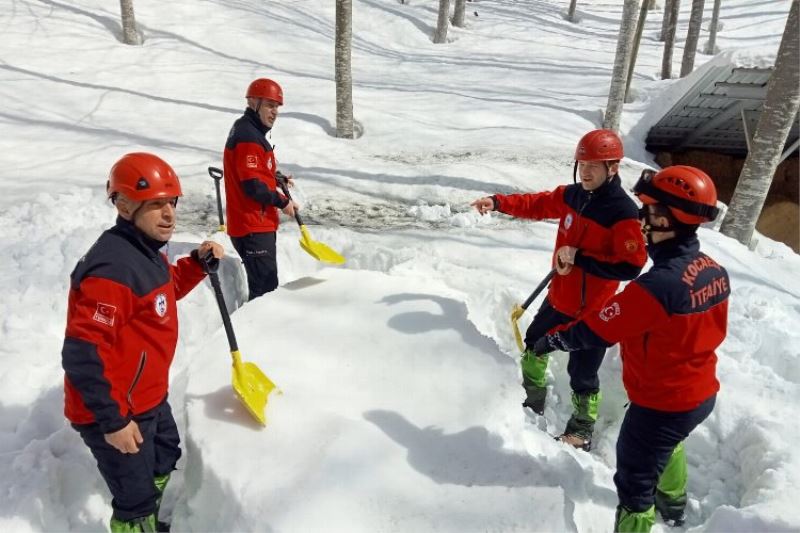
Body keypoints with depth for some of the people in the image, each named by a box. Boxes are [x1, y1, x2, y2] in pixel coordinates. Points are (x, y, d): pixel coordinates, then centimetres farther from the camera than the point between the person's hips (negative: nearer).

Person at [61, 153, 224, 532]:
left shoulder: (145, 250, 2)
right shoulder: (112, 268, -30)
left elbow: (167, 289, 22)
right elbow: (82, 355, -31)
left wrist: (198, 262, 3)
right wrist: (113, 420, -26)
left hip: (149, 397, 10)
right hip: (114, 413, -10)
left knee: (164, 461, 31)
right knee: (136, 500, 5)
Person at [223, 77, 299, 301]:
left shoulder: (249, 131, 17)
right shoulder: (247, 136, -16)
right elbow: (253, 185, -22)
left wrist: (276, 178, 8)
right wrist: (282, 202, -11)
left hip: (258, 224, 11)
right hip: (252, 227, -11)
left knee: (266, 286, 17)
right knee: (265, 289, -10)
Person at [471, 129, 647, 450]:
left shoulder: (624, 214, -23)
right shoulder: (572, 195, -2)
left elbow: (631, 267, -26)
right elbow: (538, 204, 12)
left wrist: (580, 257, -27)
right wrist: (498, 202, 0)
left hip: (591, 310, -8)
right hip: (558, 299, 8)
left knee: (582, 376, 6)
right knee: (534, 346, 25)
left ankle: (582, 433, 32)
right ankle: (533, 405, 49)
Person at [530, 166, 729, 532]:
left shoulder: (657, 285, -35)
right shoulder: (714, 271, -8)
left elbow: (593, 331, -26)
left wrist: (549, 341, -9)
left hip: (661, 404, -9)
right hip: (703, 393, 9)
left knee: (634, 485, 10)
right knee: (668, 445, 36)